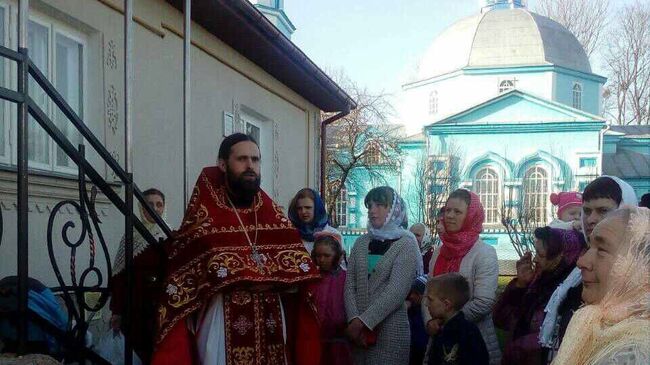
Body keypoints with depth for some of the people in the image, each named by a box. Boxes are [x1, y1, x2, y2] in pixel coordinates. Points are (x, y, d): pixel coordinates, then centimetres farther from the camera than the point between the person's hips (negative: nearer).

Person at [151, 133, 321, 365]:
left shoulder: (273, 214, 12)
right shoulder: (204, 215, -1)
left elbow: (299, 276, 9)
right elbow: (183, 282, -8)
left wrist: (275, 281, -9)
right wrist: (242, 281, -15)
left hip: (271, 323, 4)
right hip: (222, 323, -4)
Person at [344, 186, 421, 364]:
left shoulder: (406, 244, -5)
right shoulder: (361, 242, 9)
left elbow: (396, 292, -14)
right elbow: (349, 285, 4)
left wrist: (363, 321, -16)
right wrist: (354, 319, -11)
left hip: (390, 329, -4)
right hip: (358, 327, 4)